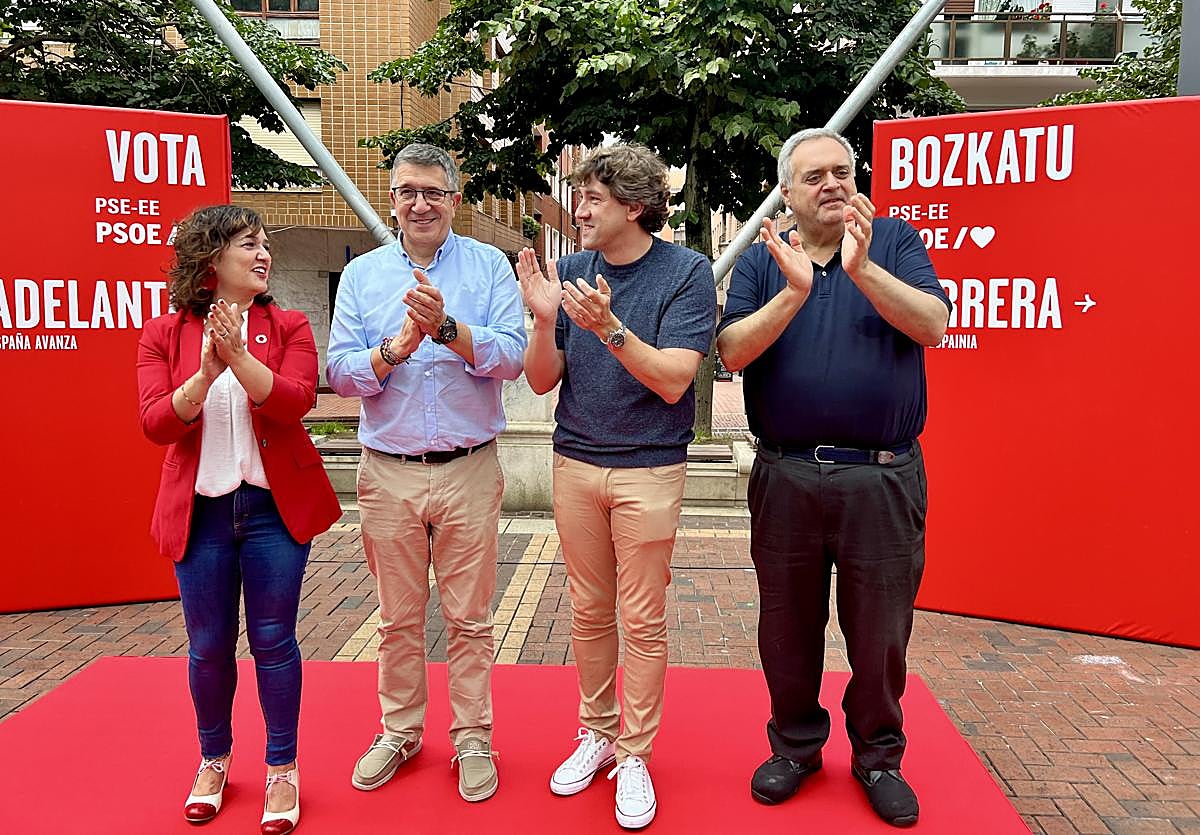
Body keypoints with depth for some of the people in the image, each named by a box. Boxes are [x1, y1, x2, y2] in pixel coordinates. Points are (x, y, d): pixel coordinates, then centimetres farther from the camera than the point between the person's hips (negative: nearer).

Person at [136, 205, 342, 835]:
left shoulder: (288, 327, 3)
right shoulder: (163, 334, 3)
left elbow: (294, 400, -13)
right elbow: (157, 423, -8)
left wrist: (239, 357, -26)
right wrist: (206, 373, -24)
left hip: (276, 506, -1)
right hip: (200, 510, 1)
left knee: (273, 641, 5)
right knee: (208, 647, 10)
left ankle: (281, 770, 22)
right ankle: (213, 761, 34)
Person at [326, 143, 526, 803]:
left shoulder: (489, 265, 1)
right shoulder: (362, 273, 7)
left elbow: (512, 356, -11)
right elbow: (340, 373, -1)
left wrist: (448, 329, -25)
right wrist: (394, 351, -19)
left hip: (469, 471, -2)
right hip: (389, 472, 2)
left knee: (470, 618, 8)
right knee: (397, 617, 14)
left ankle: (473, 739, 25)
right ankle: (399, 731, 33)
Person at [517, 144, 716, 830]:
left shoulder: (687, 273, -8)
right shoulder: (572, 271, 3)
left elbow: (672, 380, -17)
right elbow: (541, 380, 2)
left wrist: (608, 327, -28)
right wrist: (544, 318, -15)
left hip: (649, 469, -4)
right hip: (575, 463, 4)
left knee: (642, 620, 4)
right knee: (589, 612, 14)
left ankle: (635, 754, 19)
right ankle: (597, 733, 31)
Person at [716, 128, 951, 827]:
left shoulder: (895, 243, 3)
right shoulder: (763, 261, 5)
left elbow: (933, 325, -13)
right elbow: (733, 352, -7)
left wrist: (861, 267, -25)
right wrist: (793, 292, -21)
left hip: (883, 476, -1)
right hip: (786, 476, 2)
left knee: (881, 630, 10)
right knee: (789, 624, 14)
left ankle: (878, 755, 32)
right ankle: (796, 744, 35)